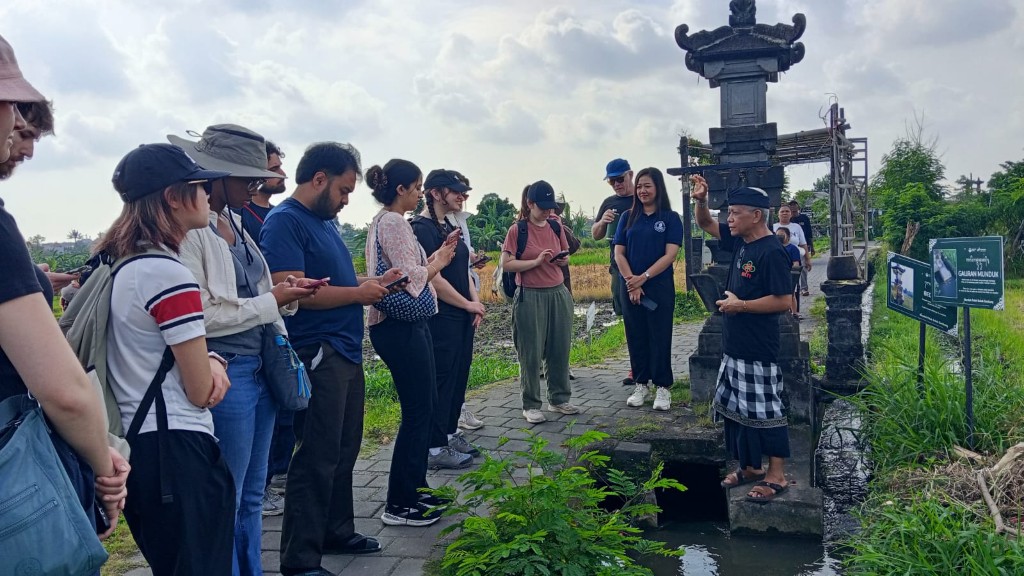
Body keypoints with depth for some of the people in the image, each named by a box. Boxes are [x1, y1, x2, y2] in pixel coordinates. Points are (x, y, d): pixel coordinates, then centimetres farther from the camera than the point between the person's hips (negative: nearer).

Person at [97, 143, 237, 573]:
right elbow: (202, 391, -16)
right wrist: (212, 368, 6)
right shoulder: (168, 274, -19)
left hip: (132, 442, 10)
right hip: (176, 450, -9)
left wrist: (209, 360, 1)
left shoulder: (113, 264, 8)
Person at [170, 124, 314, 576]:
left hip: (261, 369, 9)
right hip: (227, 374, -9)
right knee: (226, 502, 5)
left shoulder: (233, 222, 11)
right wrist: (271, 302, -14)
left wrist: (287, 294, -2)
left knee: (253, 496, 19)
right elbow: (200, 315, -20)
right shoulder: (189, 229, -15)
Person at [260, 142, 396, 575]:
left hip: (346, 352, 9)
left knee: (344, 450, 17)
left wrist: (374, 282, 7)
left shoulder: (326, 221, 17)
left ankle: (338, 531, 32)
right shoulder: (285, 221, -12)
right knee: (317, 457, -4)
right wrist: (359, 293, -13)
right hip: (317, 355, -9)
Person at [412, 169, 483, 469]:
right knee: (441, 381, -2)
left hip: (462, 318, 9)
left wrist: (476, 301, 4)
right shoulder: (422, 228, -15)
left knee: (459, 376, 15)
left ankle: (449, 433, 29)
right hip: (440, 318, -9)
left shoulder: (449, 227, 14)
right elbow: (432, 278, -20)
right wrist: (469, 304, -11)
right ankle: (436, 448, 8)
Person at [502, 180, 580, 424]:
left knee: (560, 349, 9)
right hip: (530, 297, -5)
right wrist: (536, 261, -19)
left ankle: (559, 399, 24)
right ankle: (531, 405, 11)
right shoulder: (517, 230, -7)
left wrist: (563, 260, -3)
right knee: (531, 353, 0)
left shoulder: (556, 227, 8)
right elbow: (506, 264, -11)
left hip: (558, 294, 5)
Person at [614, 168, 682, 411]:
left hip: (660, 287, -3)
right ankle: (640, 384, 20)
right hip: (630, 287, 3)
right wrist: (631, 282, -10)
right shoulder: (628, 217, 7)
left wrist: (643, 278, -15)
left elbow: (670, 255, -9)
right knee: (636, 336, 8)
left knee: (660, 336, 2)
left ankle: (663, 387, 12)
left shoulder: (670, 218, -2)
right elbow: (619, 253, 3)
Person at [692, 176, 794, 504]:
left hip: (758, 350, -9)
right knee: (735, 408, 16)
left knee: (765, 411, 0)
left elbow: (783, 301, -22)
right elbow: (705, 224, 16)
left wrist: (740, 305, -17)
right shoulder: (739, 242, 7)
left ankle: (777, 476, 12)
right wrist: (700, 200, -3)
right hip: (734, 346, 9)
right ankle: (750, 467, 29)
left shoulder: (772, 252, -18)